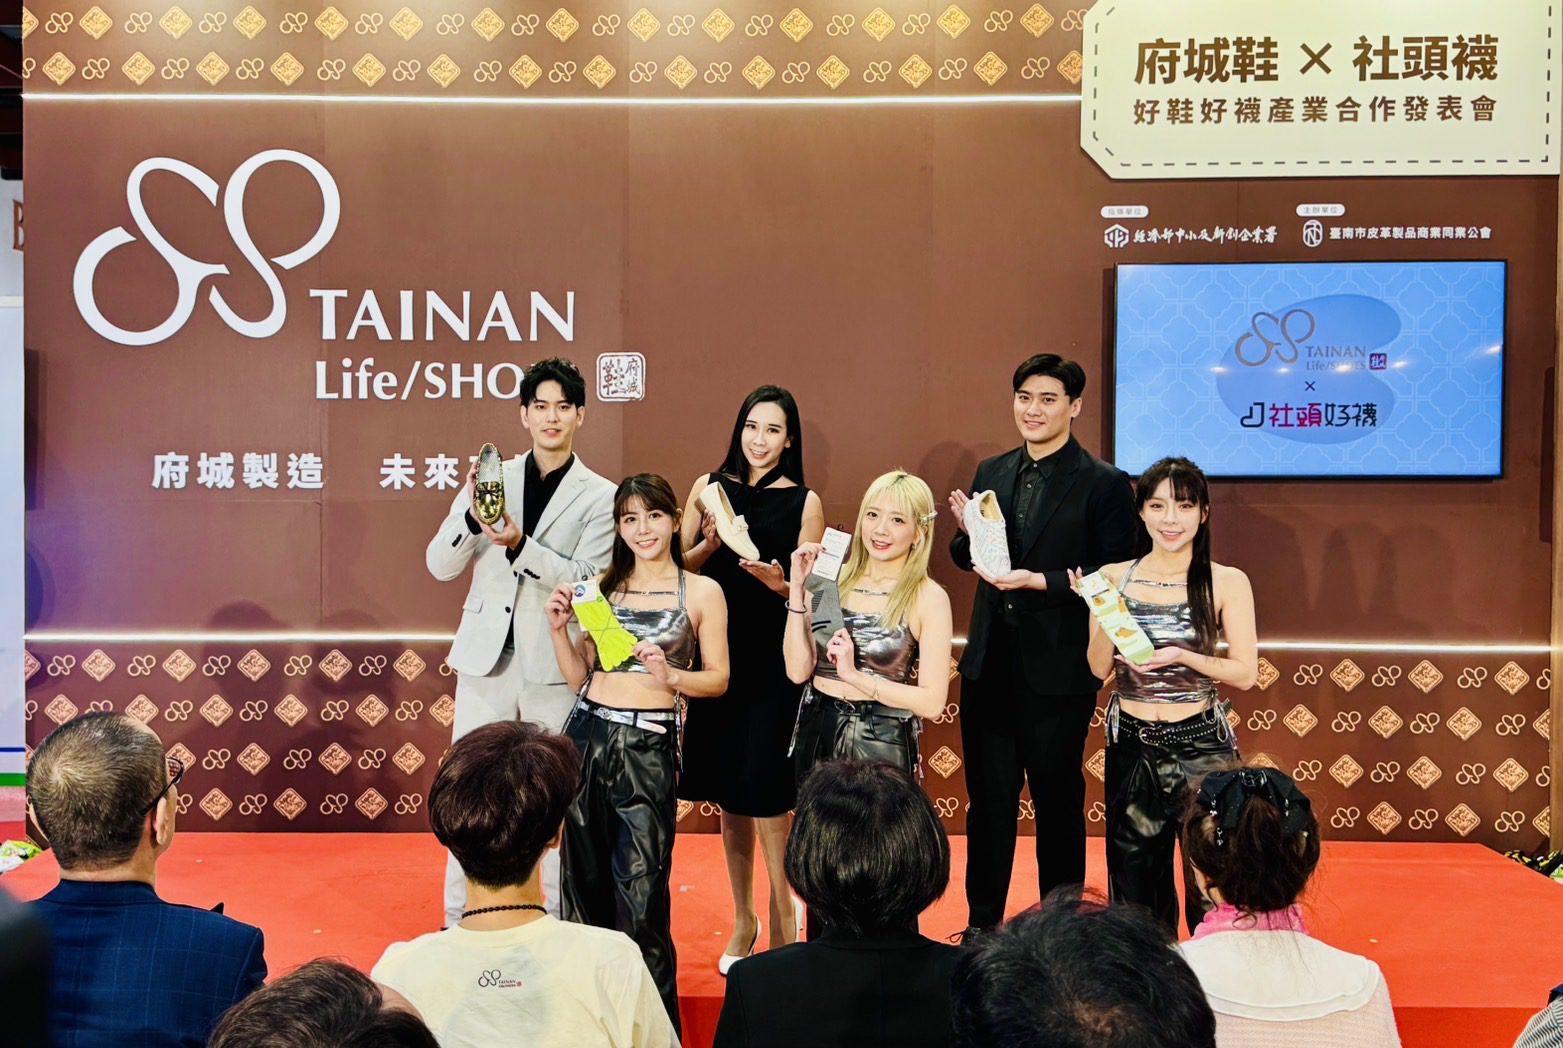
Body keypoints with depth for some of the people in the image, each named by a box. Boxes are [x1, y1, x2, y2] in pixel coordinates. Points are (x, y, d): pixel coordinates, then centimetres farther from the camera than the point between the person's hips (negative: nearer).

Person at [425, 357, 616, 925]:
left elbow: (587, 582, -10)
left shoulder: (599, 496, -1)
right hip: (487, 656, 2)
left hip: (556, 665, -2)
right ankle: (458, 922, 21)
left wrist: (520, 544, -22)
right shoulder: (493, 478, 4)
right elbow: (441, 565, 2)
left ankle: (560, 922, 20)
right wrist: (471, 513, -16)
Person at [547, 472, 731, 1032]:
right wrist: (558, 627, -3)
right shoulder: (600, 586, 10)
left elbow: (718, 680, 2)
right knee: (585, 875, 11)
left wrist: (670, 676, -15)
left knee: (640, 889, -3)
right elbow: (579, 678, 11)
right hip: (588, 735, 4)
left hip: (650, 747, -4)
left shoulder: (702, 592, 0)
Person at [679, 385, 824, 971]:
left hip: (774, 661, -3)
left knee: (762, 787, -7)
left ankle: (781, 915, 9)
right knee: (727, 789, 10)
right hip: (719, 653, 3)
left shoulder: (804, 502, 0)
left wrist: (776, 581, -19)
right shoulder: (710, 487, 7)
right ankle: (742, 918, 24)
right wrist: (711, 542, -11)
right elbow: (679, 566, 7)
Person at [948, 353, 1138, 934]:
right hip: (989, 663, 5)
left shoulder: (1105, 484, -8)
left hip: (1058, 670, -5)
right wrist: (968, 533, -7)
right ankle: (982, 923, 29)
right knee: (988, 798, 15)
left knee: (1058, 800, 10)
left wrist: (1037, 580, -22)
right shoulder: (991, 472, 8)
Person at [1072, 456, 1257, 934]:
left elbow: (1245, 674, -5)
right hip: (1131, 746, 3)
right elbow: (1100, 668, 2)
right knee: (1135, 879, 13)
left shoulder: (1227, 582, -4)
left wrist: (1183, 657, -19)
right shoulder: (1114, 578, 2)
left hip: (1202, 744, -2)